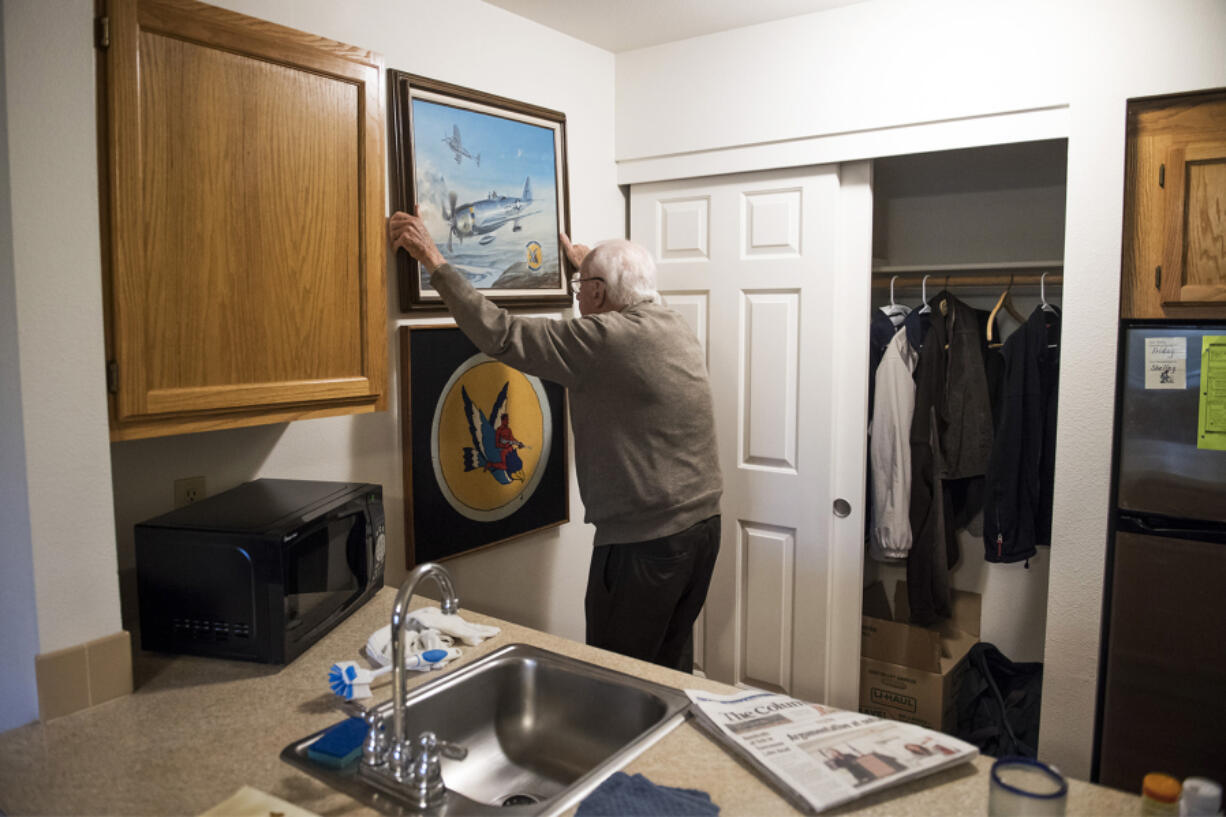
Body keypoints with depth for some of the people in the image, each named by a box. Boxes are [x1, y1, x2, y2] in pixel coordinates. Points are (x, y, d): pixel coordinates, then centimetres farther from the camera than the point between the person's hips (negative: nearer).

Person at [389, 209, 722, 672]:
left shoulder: (602, 338, -18)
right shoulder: (679, 330, 8)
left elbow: (501, 335, -19)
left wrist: (435, 261, -11)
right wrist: (588, 264, 42)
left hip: (644, 539, -9)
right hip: (704, 524, 9)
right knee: (672, 667, 21)